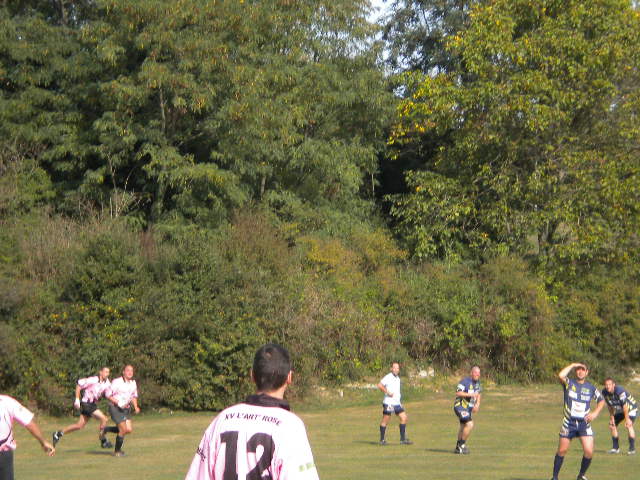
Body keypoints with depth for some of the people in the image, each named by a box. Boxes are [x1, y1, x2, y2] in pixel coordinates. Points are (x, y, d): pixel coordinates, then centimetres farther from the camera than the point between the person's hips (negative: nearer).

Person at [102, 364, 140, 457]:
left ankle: (106, 429, 17)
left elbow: (134, 396, 21)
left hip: (126, 408, 7)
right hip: (115, 408, -7)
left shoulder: (133, 383, 8)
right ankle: (117, 451, 8)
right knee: (123, 430, -12)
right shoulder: (117, 382, -13)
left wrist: (135, 407, 4)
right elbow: (108, 395, -10)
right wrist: (118, 403, -21)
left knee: (129, 430, -5)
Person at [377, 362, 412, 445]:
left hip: (397, 403, 8)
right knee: (385, 421, 0)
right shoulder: (388, 377, -11)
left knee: (404, 418, 0)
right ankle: (382, 440, 10)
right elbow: (380, 385, -22)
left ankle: (403, 439, 4)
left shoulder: (397, 378, 15)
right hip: (388, 403, -8)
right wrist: (387, 393, -22)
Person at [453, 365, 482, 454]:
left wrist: (477, 404, 2)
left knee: (463, 427, 20)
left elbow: (479, 394, 19)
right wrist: (470, 394, -33)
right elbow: (458, 393, -27)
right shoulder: (465, 381, -19)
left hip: (469, 408, 10)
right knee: (469, 424, -23)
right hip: (460, 406, -10)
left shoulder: (478, 382, 7)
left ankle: (458, 448, 34)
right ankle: (462, 445, -9)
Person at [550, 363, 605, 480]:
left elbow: (601, 400, 18)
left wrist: (596, 412, 2)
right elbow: (560, 375, -27)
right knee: (562, 451, 5)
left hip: (584, 423, 2)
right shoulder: (569, 383, -4)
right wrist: (572, 365, -15)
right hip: (569, 422, -2)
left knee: (589, 452, -10)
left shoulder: (591, 388, 5)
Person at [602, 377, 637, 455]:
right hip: (619, 410, 7)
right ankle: (616, 448, 15)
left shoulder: (619, 390, -35)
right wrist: (612, 417, 3)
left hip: (631, 408, -7)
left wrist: (627, 419, -29)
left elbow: (625, 405, -32)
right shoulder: (604, 392, -14)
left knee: (629, 425, -25)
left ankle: (632, 449, -20)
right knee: (612, 426, 3)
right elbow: (610, 406, 1)